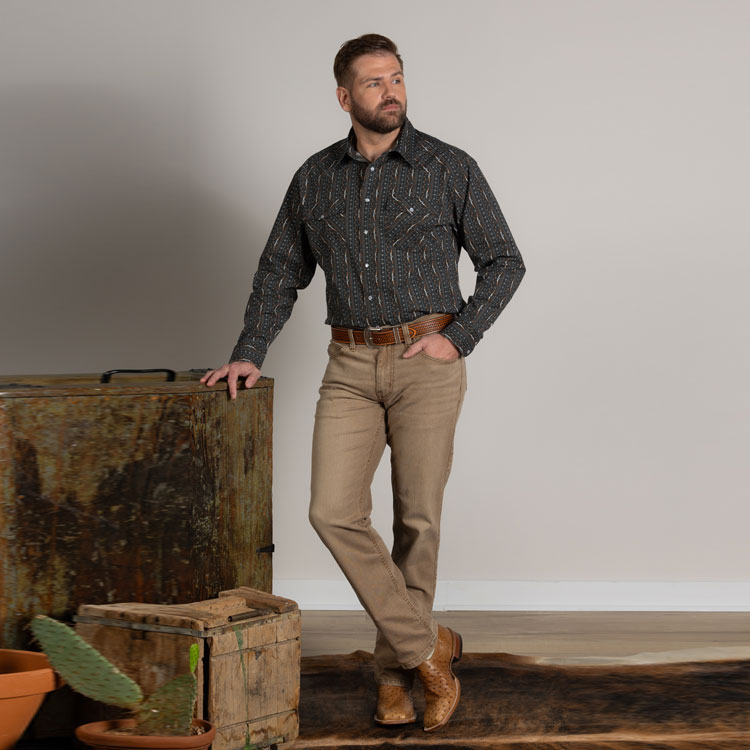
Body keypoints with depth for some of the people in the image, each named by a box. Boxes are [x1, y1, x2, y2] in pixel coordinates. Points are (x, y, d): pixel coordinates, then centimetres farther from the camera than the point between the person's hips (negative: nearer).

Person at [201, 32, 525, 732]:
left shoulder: (450, 169, -2)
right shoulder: (315, 177, 8)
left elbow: (503, 262, 3)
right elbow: (280, 271, 16)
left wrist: (458, 337, -8)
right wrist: (248, 353, 5)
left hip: (426, 362, -3)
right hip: (351, 366, 3)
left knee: (417, 519, 0)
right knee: (334, 512, -11)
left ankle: (394, 668, 16)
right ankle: (427, 647, -1)